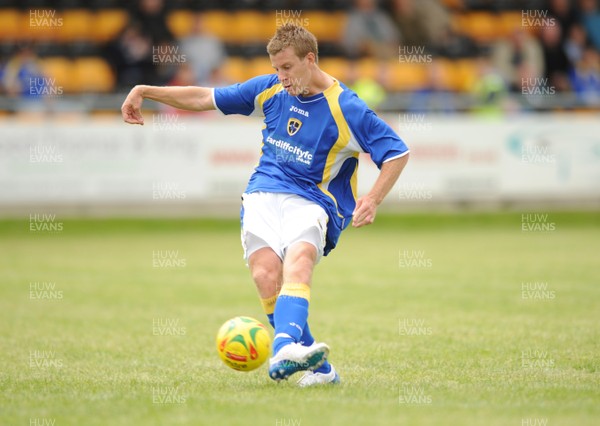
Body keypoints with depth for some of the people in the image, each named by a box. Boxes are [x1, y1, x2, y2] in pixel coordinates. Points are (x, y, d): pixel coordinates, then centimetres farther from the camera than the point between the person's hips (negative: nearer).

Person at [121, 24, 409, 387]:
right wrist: (145, 91, 13)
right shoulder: (271, 90, 10)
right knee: (266, 272, -25)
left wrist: (372, 202, -16)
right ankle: (319, 368, -21)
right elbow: (205, 98, 18)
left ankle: (285, 348, -60)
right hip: (264, 195, 4)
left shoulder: (346, 109, -5)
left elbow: (398, 153, -3)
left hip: (312, 202, -4)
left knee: (298, 260, -36)